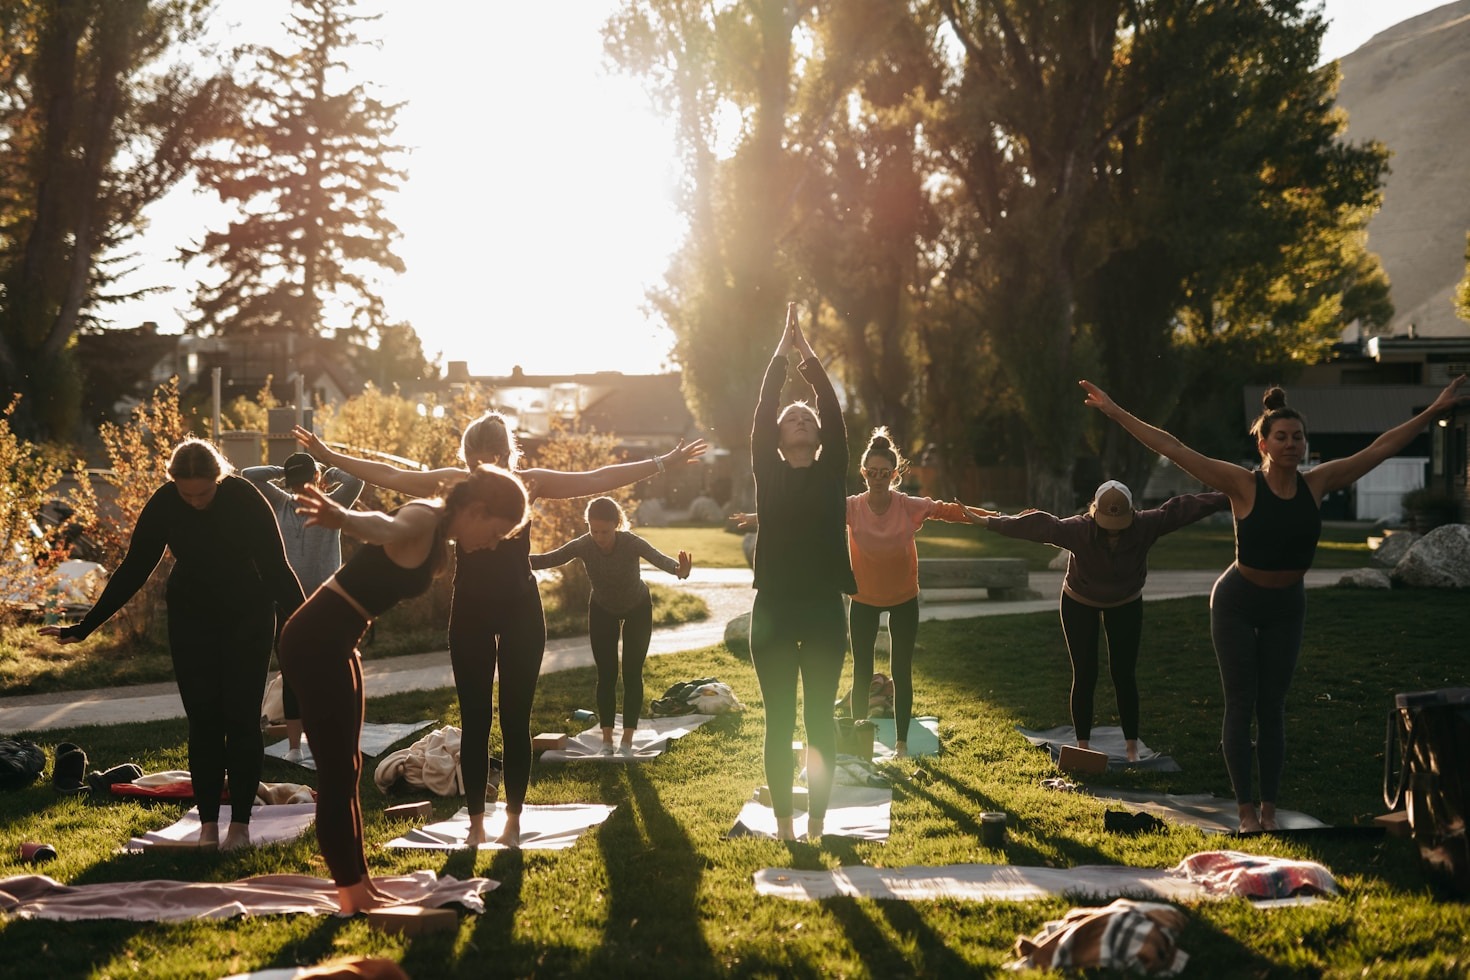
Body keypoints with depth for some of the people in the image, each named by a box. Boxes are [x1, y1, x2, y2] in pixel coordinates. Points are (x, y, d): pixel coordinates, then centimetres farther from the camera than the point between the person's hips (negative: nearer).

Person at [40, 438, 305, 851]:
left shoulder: (245, 499, -22)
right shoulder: (163, 504, -15)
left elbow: (276, 567, -19)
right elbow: (132, 571, -7)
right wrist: (84, 627, -7)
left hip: (248, 619, -2)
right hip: (191, 620, 2)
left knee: (241, 719, -3)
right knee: (203, 722, -1)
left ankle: (240, 824, 4)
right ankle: (208, 824, 5)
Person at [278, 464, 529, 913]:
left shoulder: (439, 535, 10)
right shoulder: (424, 521, -19)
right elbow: (385, 526, -43)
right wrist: (343, 517, -63)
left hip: (337, 644, 10)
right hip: (315, 642, -10)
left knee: (347, 769, 14)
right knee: (337, 769, -6)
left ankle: (359, 884, 23)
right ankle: (350, 892, -1)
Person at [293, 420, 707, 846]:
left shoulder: (530, 483, -6)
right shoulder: (453, 482, -3)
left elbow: (597, 480, -6)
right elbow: (390, 476, 0)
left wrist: (664, 462, -9)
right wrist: (330, 457, -3)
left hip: (520, 611, -1)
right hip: (470, 612, 1)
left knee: (515, 719, 3)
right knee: (474, 721, 4)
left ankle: (514, 819, 13)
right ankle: (476, 821, 11)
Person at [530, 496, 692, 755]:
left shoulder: (632, 543, -35)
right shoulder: (583, 545, -28)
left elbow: (660, 559, -51)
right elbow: (548, 559, -32)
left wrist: (680, 570, -74)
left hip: (637, 609, -2)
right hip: (602, 610, 2)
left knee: (631, 673, -4)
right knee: (606, 674, -1)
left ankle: (627, 739, 0)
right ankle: (607, 738, 5)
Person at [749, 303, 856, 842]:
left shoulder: (831, 472, 6)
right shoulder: (768, 473, 5)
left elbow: (834, 412, -3)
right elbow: (762, 411, -2)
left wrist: (808, 353, -4)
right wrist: (782, 351, -3)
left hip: (824, 607, 0)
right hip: (774, 609, 0)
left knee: (820, 718, 4)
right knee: (779, 720, 3)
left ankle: (817, 820, 10)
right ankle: (783, 822, 10)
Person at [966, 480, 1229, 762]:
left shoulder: (1146, 525, -27)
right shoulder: (1077, 530, -33)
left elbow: (1182, 508, -25)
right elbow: (1039, 525, -39)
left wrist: (1226, 499, -25)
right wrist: (992, 522, -45)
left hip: (1126, 604, 1)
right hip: (1080, 604, -1)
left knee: (1124, 675, 1)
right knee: (1085, 676, -1)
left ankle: (1132, 746, 10)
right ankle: (1083, 745, 9)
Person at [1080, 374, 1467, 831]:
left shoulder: (1318, 483, -9)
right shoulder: (1243, 484, -19)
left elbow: (1381, 448, -2)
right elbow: (1172, 448, -22)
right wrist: (1115, 412, -26)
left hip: (1287, 607, 3)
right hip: (1237, 602, -3)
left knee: (1272, 707, 8)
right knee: (1241, 704, 0)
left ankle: (1269, 809, 15)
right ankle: (1246, 810, 7)